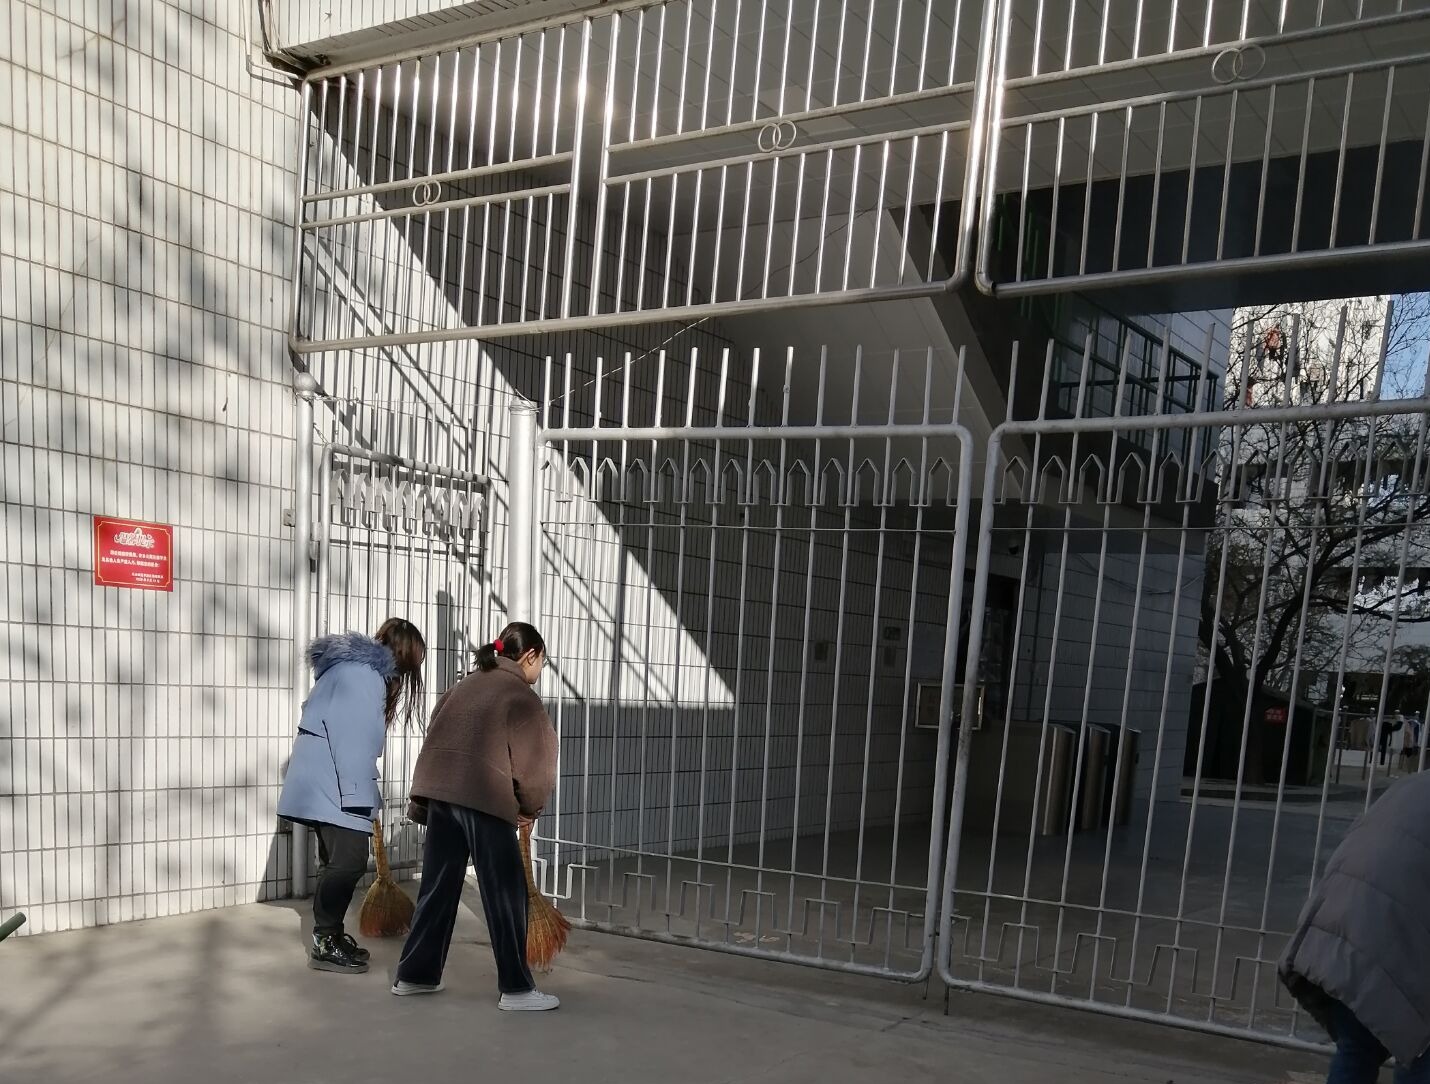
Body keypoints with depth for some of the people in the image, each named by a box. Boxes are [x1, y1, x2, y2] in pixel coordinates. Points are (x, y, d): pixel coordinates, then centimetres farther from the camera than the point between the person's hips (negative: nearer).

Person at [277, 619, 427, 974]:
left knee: (339, 860, 14)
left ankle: (330, 936, 21)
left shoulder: (366, 669, 16)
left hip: (328, 782, 11)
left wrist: (364, 792, 22)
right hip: (331, 783, -11)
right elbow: (347, 735, -23)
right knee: (349, 860, -10)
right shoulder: (360, 673, -16)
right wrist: (355, 794, -23)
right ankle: (324, 944, -3)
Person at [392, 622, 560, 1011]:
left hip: (439, 791, 7)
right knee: (505, 895, 1)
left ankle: (414, 974, 23)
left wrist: (424, 802, 20)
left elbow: (437, 740, 19)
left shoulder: (464, 685, 21)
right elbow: (534, 760, -4)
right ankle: (516, 989, 5)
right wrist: (530, 808, 12)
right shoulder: (521, 696, -1)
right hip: (484, 799, -7)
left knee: (438, 887, 16)